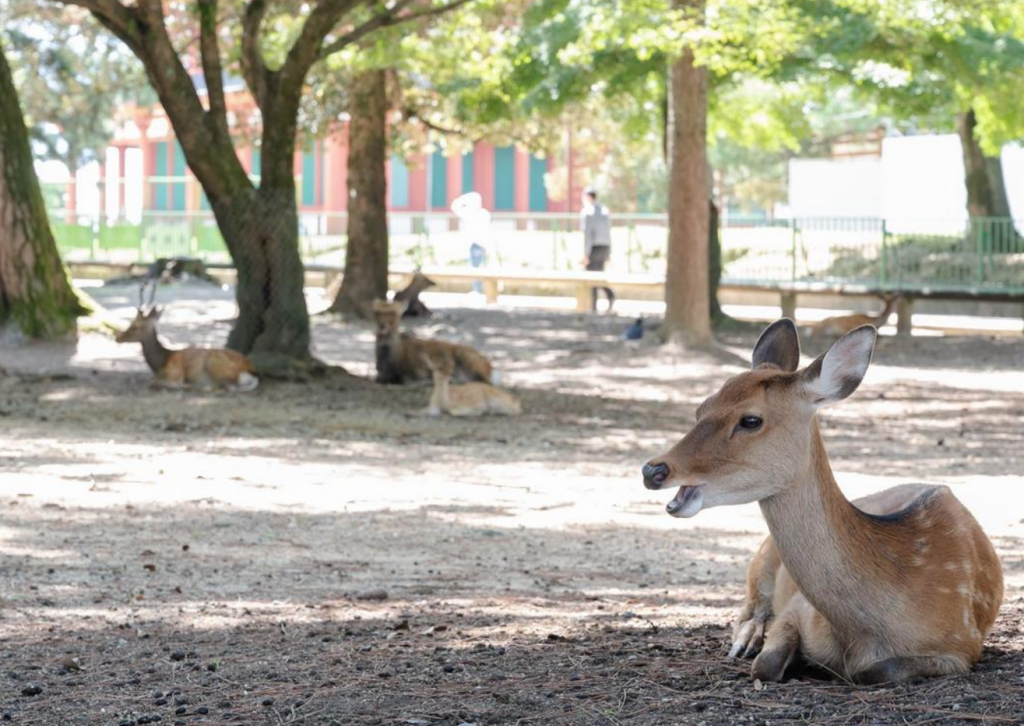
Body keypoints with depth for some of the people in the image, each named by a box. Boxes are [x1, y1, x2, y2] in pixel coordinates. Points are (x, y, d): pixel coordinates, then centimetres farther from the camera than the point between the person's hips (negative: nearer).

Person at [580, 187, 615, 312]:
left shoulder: (587, 212, -11)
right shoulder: (604, 211, 13)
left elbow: (587, 234, -18)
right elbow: (608, 233, 14)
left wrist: (585, 254, -17)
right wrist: (608, 254, 19)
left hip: (593, 249, -7)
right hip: (604, 248, 7)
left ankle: (593, 307, -1)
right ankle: (610, 295, -9)